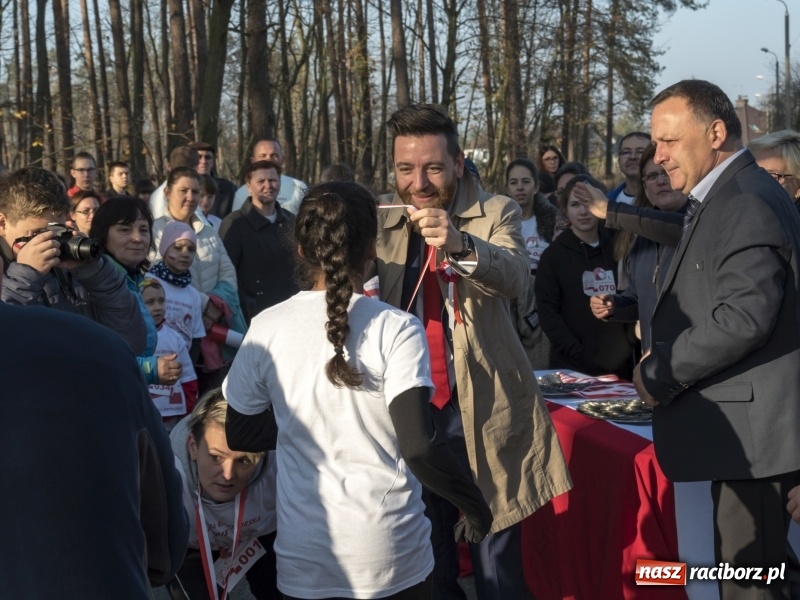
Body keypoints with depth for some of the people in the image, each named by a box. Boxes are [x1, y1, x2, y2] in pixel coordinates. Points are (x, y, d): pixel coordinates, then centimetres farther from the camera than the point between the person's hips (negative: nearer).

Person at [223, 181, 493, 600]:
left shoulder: (266, 329, -5)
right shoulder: (396, 330, -13)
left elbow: (239, 436, 4)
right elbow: (418, 448, -19)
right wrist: (475, 506, -4)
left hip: (304, 557, 2)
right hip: (390, 555, -2)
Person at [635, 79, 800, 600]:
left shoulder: (748, 203, -16)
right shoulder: (724, 200, 17)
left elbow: (744, 318, -24)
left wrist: (659, 375, -15)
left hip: (753, 427, -10)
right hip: (743, 426, 10)